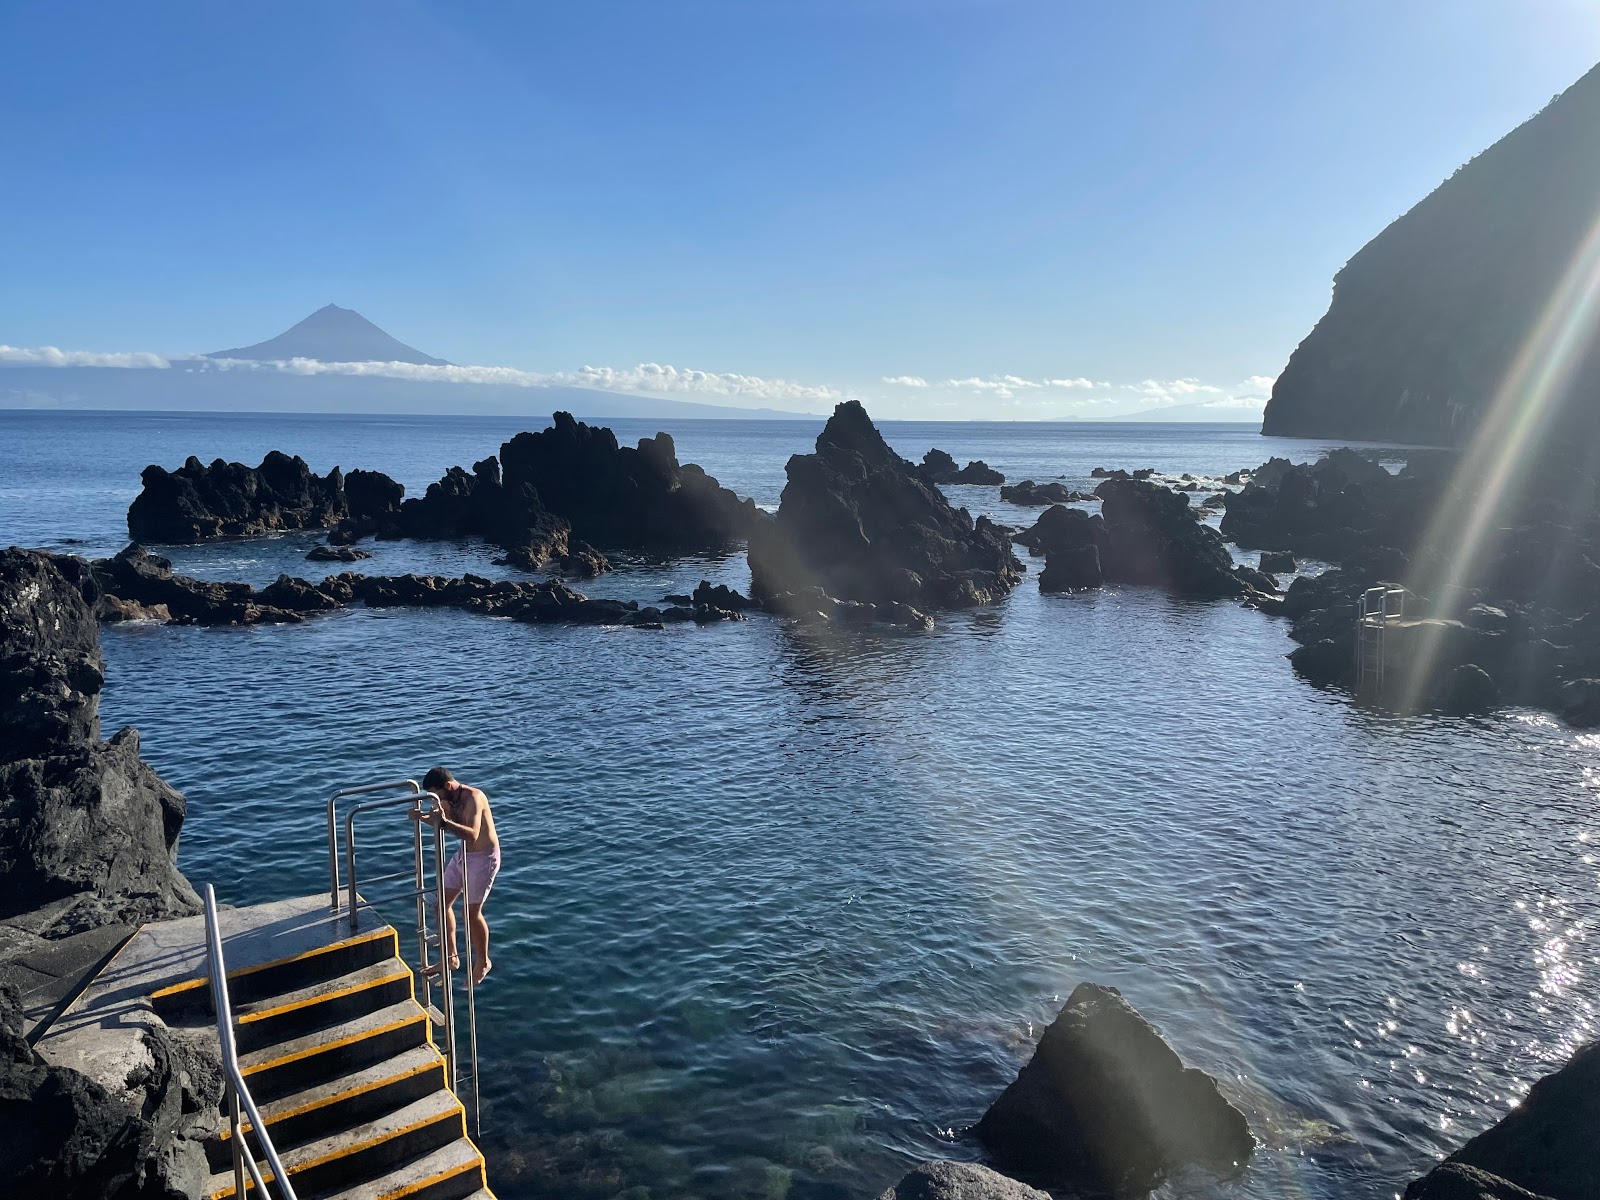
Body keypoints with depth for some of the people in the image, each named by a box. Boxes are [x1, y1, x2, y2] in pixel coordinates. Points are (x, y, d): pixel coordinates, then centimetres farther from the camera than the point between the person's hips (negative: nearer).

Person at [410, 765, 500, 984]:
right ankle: (451, 957, 25)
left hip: (483, 858, -9)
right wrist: (423, 817, -8)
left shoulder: (473, 798, -28)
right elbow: (440, 822, 13)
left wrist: (444, 821, -48)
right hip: (463, 854, 9)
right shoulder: (449, 799, -3)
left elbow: (472, 834, -39)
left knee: (472, 912, 0)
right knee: (443, 902, 10)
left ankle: (483, 962, 20)